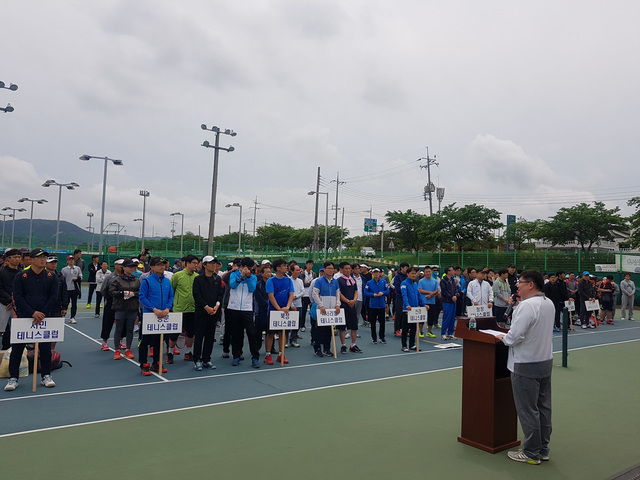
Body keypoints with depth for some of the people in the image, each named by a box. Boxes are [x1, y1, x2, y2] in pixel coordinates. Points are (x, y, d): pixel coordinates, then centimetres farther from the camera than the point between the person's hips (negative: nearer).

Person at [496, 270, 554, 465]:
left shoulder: (526, 306, -22)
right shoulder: (549, 303, 7)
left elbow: (514, 337, -25)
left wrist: (503, 337, -5)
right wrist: (509, 335, 11)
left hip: (526, 366, -9)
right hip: (546, 361, 9)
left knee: (528, 410, 2)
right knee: (544, 407, 16)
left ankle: (531, 453, 13)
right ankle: (543, 449, 27)